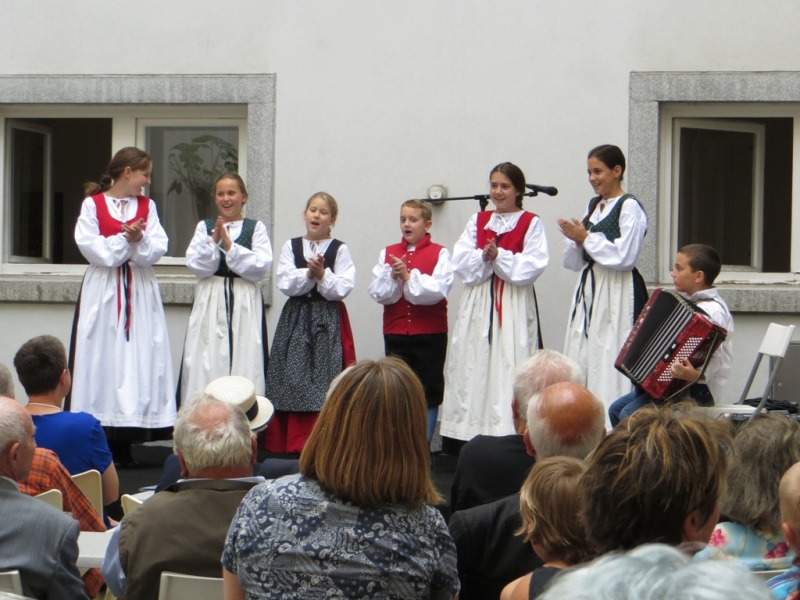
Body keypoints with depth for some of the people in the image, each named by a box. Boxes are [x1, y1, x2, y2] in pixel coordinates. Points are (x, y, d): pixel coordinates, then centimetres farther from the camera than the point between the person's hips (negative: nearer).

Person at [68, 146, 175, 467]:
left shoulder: (147, 206, 11)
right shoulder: (93, 204, 2)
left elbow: (158, 249, -1)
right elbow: (90, 246, -10)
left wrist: (139, 240, -20)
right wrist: (126, 240, -12)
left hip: (140, 293, 3)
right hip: (102, 292, -3)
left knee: (138, 361, -2)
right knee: (101, 359, -4)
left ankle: (123, 445, 0)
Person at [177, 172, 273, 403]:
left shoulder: (256, 228, 6)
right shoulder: (205, 227, 9)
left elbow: (262, 267, -6)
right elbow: (196, 265, -1)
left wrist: (230, 246, -9)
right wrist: (214, 240, -12)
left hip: (245, 304, -1)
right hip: (210, 302, 1)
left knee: (245, 362, -4)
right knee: (206, 364, -3)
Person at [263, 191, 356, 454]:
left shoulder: (339, 250, 3)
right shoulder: (291, 246, 9)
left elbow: (343, 289, -7)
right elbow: (284, 283, -4)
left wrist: (322, 275, -19)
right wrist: (308, 273, -17)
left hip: (328, 321, -2)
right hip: (295, 319, 2)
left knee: (324, 381, -6)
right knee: (293, 379, -1)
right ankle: (289, 444, 4)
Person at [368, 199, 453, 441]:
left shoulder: (439, 253, -3)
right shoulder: (388, 253, 7)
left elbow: (438, 290, -16)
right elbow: (377, 292, 0)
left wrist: (407, 276, -18)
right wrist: (393, 277, -17)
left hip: (429, 333, -3)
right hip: (395, 333, 3)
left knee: (428, 392, 3)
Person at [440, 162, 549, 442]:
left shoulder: (531, 224, 2)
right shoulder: (478, 221, 15)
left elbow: (532, 265, -9)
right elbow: (460, 262, 4)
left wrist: (499, 256, -15)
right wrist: (484, 257, -13)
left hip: (514, 306, -4)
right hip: (477, 304, 4)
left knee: (509, 365, -8)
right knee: (473, 366, 1)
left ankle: (506, 428, -8)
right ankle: (472, 430, 4)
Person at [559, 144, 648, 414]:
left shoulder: (629, 207, -7)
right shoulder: (593, 206, 16)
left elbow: (625, 257, -16)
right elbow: (574, 263, 18)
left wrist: (586, 238, -10)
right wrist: (574, 238, -3)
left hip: (617, 293, -8)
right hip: (588, 290, 8)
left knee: (609, 360, -11)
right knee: (582, 359, 3)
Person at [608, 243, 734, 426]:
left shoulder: (712, 311, -20)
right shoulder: (692, 303, 11)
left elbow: (717, 358, -29)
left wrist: (695, 374, -45)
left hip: (695, 390, -11)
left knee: (630, 414, -22)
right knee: (616, 410, 10)